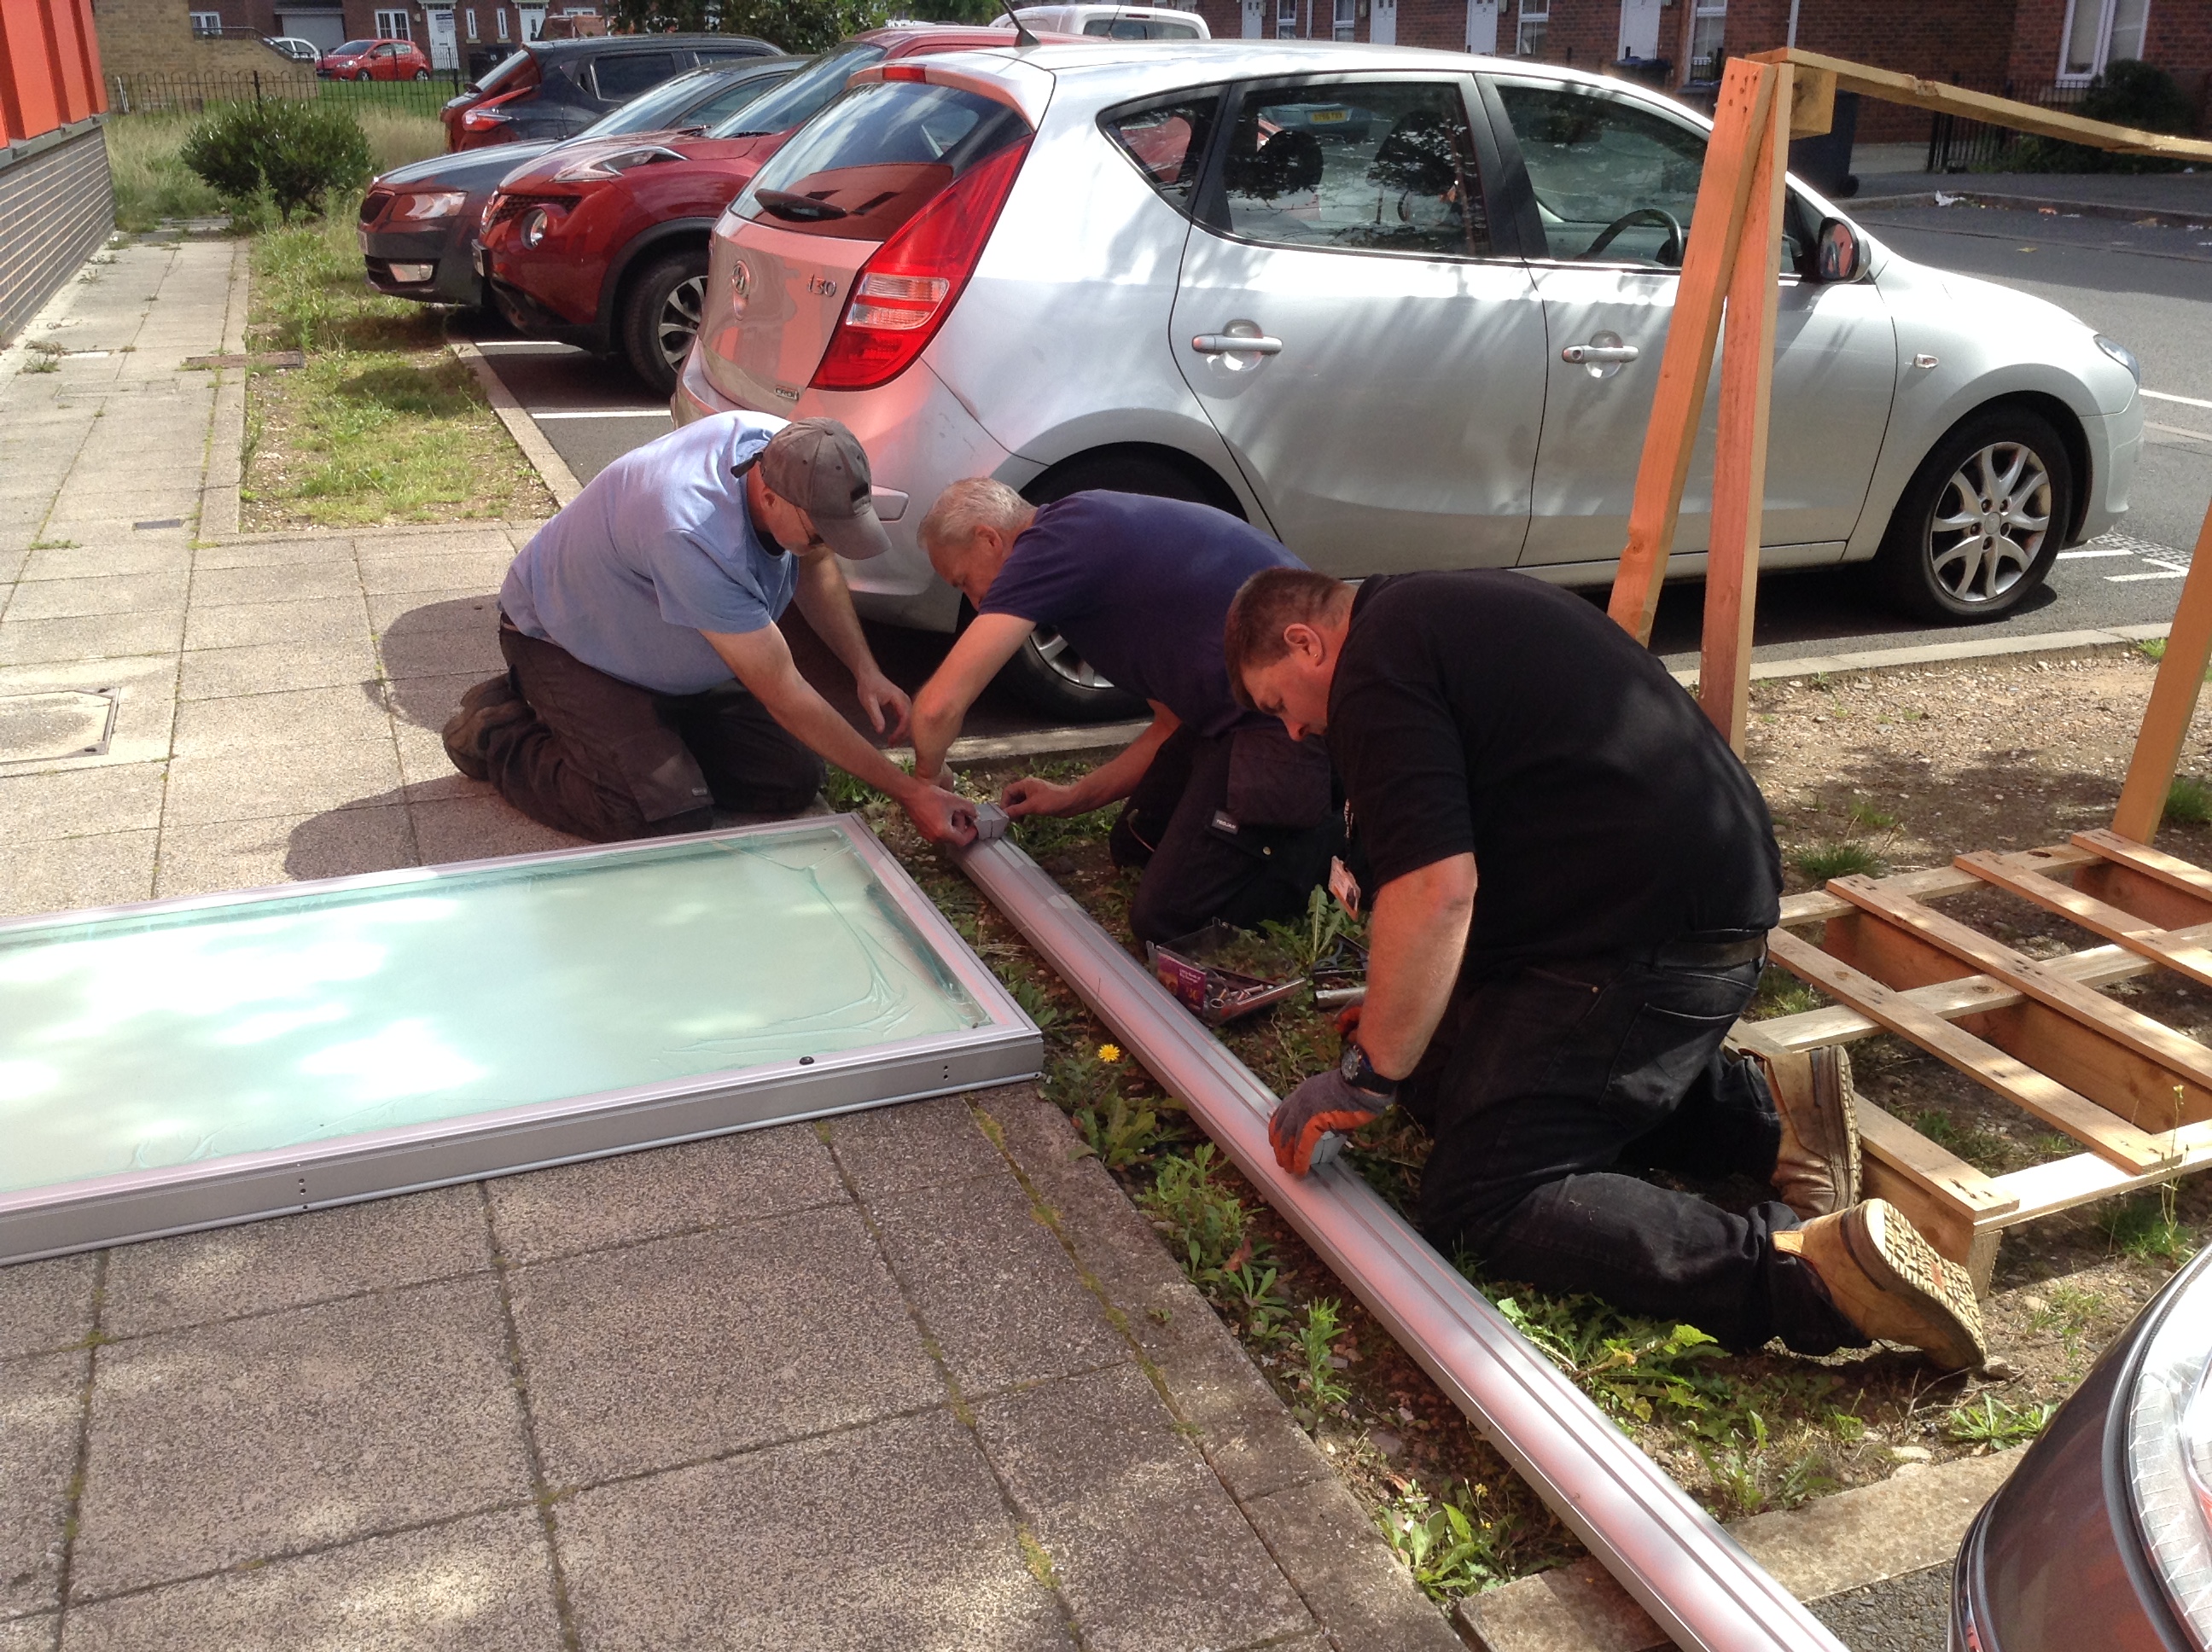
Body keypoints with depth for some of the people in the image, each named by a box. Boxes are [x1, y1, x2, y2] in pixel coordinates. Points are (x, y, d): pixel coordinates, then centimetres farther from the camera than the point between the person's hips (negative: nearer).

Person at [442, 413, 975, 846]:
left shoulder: (787, 451, -20)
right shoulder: (693, 537, -42)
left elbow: (817, 567, 3)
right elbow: (784, 694, -36)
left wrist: (865, 671, -11)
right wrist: (908, 791, -32)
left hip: (669, 654, 7)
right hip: (564, 644, -7)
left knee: (794, 782, -5)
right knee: (670, 823, -24)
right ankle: (502, 733, 0)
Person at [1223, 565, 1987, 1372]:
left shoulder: (1376, 667, -9)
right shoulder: (1444, 610, 23)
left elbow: (1434, 890, -21)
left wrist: (1366, 1072, -11)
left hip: (1647, 936, -10)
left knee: (1480, 1206, -10)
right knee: (1445, 1074, 19)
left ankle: (1813, 1269, -23)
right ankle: (1760, 1108, 9)